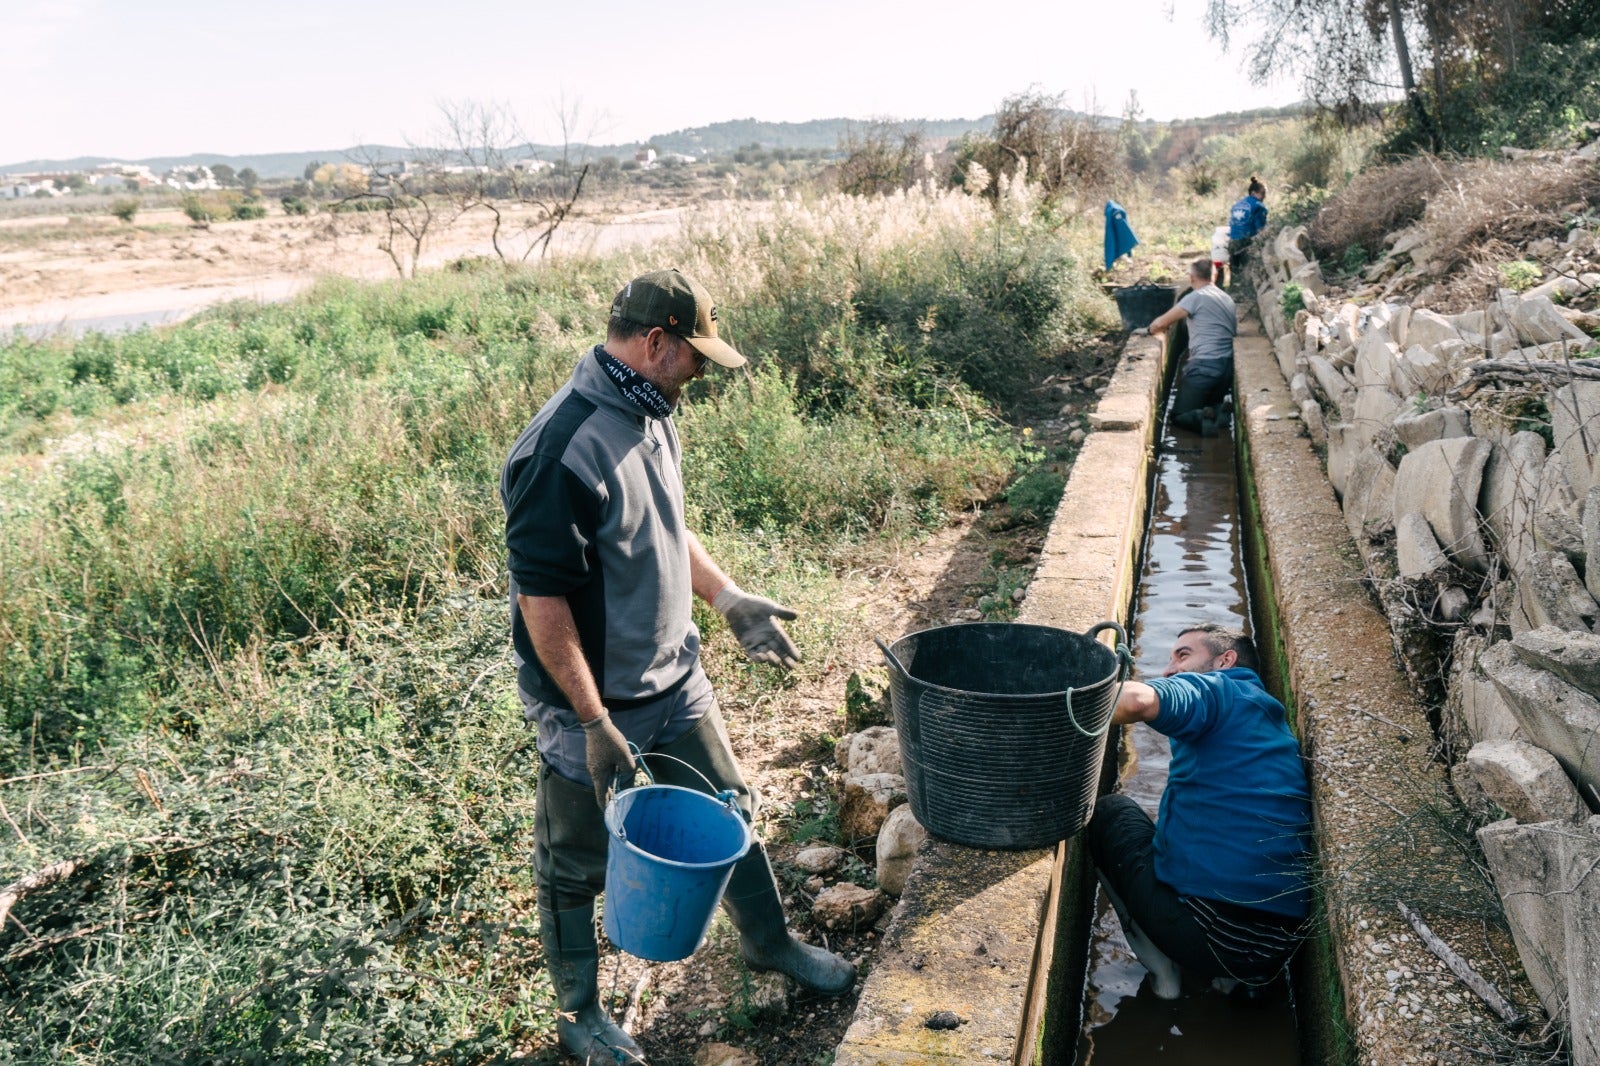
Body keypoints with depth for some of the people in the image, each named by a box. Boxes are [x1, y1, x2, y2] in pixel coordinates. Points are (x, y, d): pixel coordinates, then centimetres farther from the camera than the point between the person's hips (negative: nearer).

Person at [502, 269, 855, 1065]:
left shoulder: (649, 414, 1)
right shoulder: (564, 448, -27)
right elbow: (540, 599, -26)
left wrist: (727, 597, 10)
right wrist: (594, 721, -23)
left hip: (675, 679, 8)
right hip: (591, 704, -8)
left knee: (728, 812, 22)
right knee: (576, 865, 14)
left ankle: (766, 940, 46)